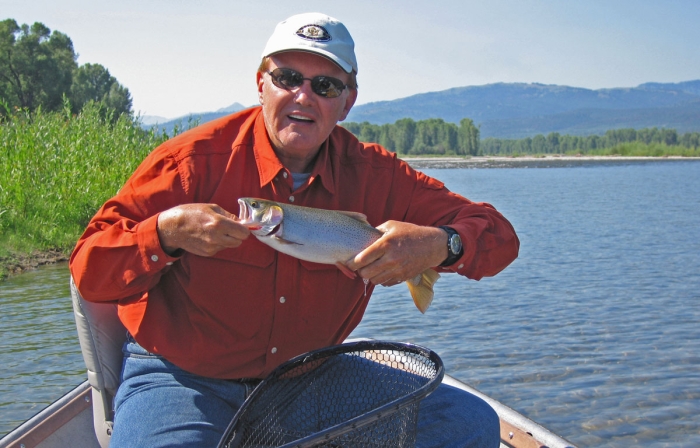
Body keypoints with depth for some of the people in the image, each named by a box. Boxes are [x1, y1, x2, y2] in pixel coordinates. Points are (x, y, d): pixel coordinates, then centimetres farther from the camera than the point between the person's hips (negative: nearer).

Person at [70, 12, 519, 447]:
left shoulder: (373, 176, -6)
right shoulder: (196, 160, -14)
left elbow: (499, 236, -4)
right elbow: (89, 271, -12)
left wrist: (438, 245, -27)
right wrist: (166, 232, -32)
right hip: (183, 379, -3)